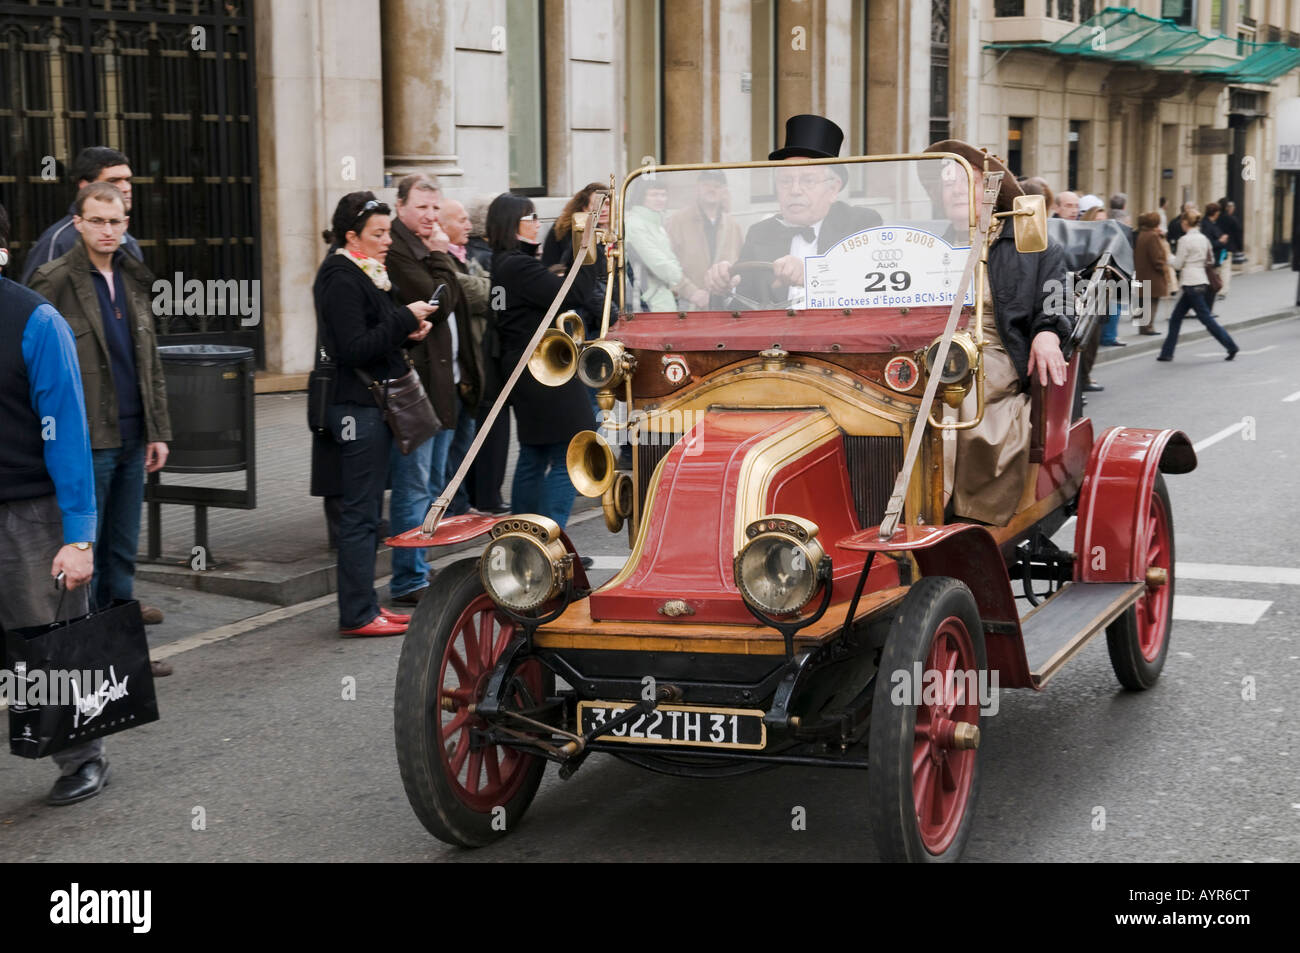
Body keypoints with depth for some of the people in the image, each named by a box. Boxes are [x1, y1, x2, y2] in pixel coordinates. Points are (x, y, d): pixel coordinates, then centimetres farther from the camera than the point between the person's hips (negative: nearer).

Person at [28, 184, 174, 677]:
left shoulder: (134, 280, 13)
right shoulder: (54, 282, -7)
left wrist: (158, 430, 12)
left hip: (131, 436, 7)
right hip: (85, 439, -6)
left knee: (123, 549, 12)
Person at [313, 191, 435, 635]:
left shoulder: (364, 274, 17)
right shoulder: (342, 279, -14)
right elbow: (353, 348, -22)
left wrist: (407, 330, 8)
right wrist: (404, 320, -18)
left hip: (371, 402, 10)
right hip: (356, 406, -10)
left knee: (366, 510, 13)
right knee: (360, 511, -5)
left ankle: (364, 604, 20)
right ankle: (357, 613, 0)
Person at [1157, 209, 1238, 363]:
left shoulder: (1185, 240, -12)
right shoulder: (1204, 239, 11)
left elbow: (1178, 265, -9)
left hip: (1191, 284, -9)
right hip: (1201, 280, 9)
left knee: (1206, 318, -4)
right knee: (1175, 318, 11)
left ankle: (1231, 347, -2)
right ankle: (1167, 352, 11)